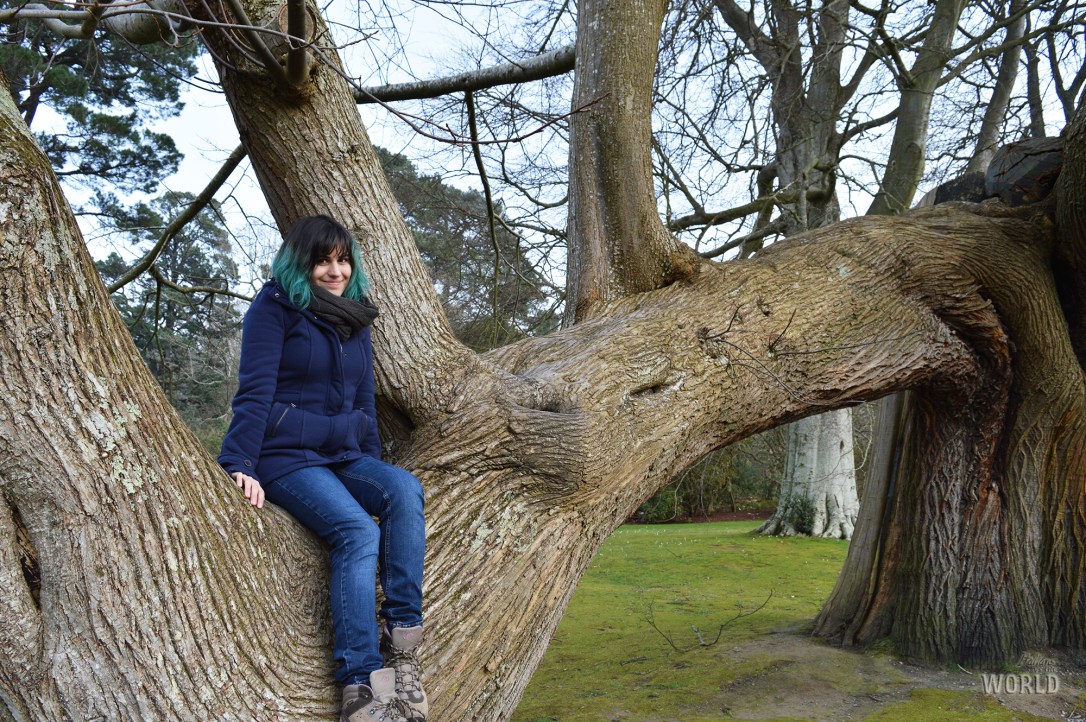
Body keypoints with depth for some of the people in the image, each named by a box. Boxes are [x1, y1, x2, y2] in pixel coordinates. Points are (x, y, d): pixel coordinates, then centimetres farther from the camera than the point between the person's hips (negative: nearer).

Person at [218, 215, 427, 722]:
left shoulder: (354, 320, 18)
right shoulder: (275, 308, -1)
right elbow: (254, 393, -10)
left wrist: (375, 468, 15)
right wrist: (240, 464, -19)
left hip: (344, 456, 6)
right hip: (287, 457, -5)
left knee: (404, 490, -27)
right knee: (358, 532, -30)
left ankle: (401, 639, -25)